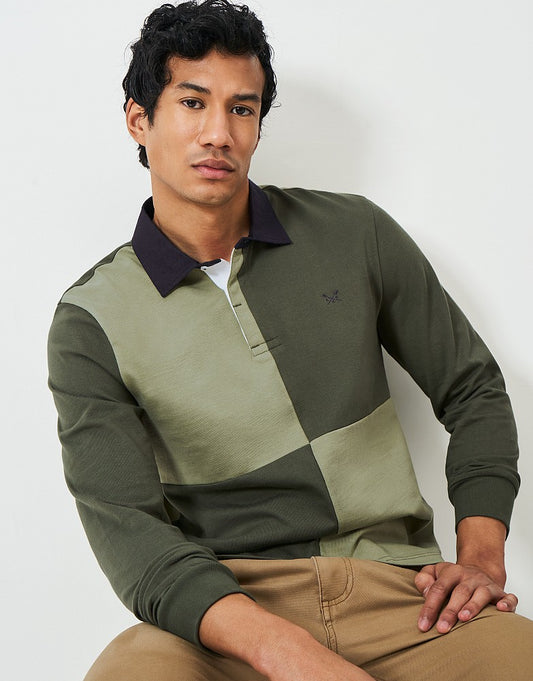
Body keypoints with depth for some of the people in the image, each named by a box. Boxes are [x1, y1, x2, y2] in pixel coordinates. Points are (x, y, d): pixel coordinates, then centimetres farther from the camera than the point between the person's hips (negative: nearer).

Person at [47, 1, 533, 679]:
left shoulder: (355, 234, 7)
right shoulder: (91, 323, 0)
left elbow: (472, 388, 16)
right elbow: (127, 529, -10)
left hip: (394, 585, 1)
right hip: (224, 596, -1)